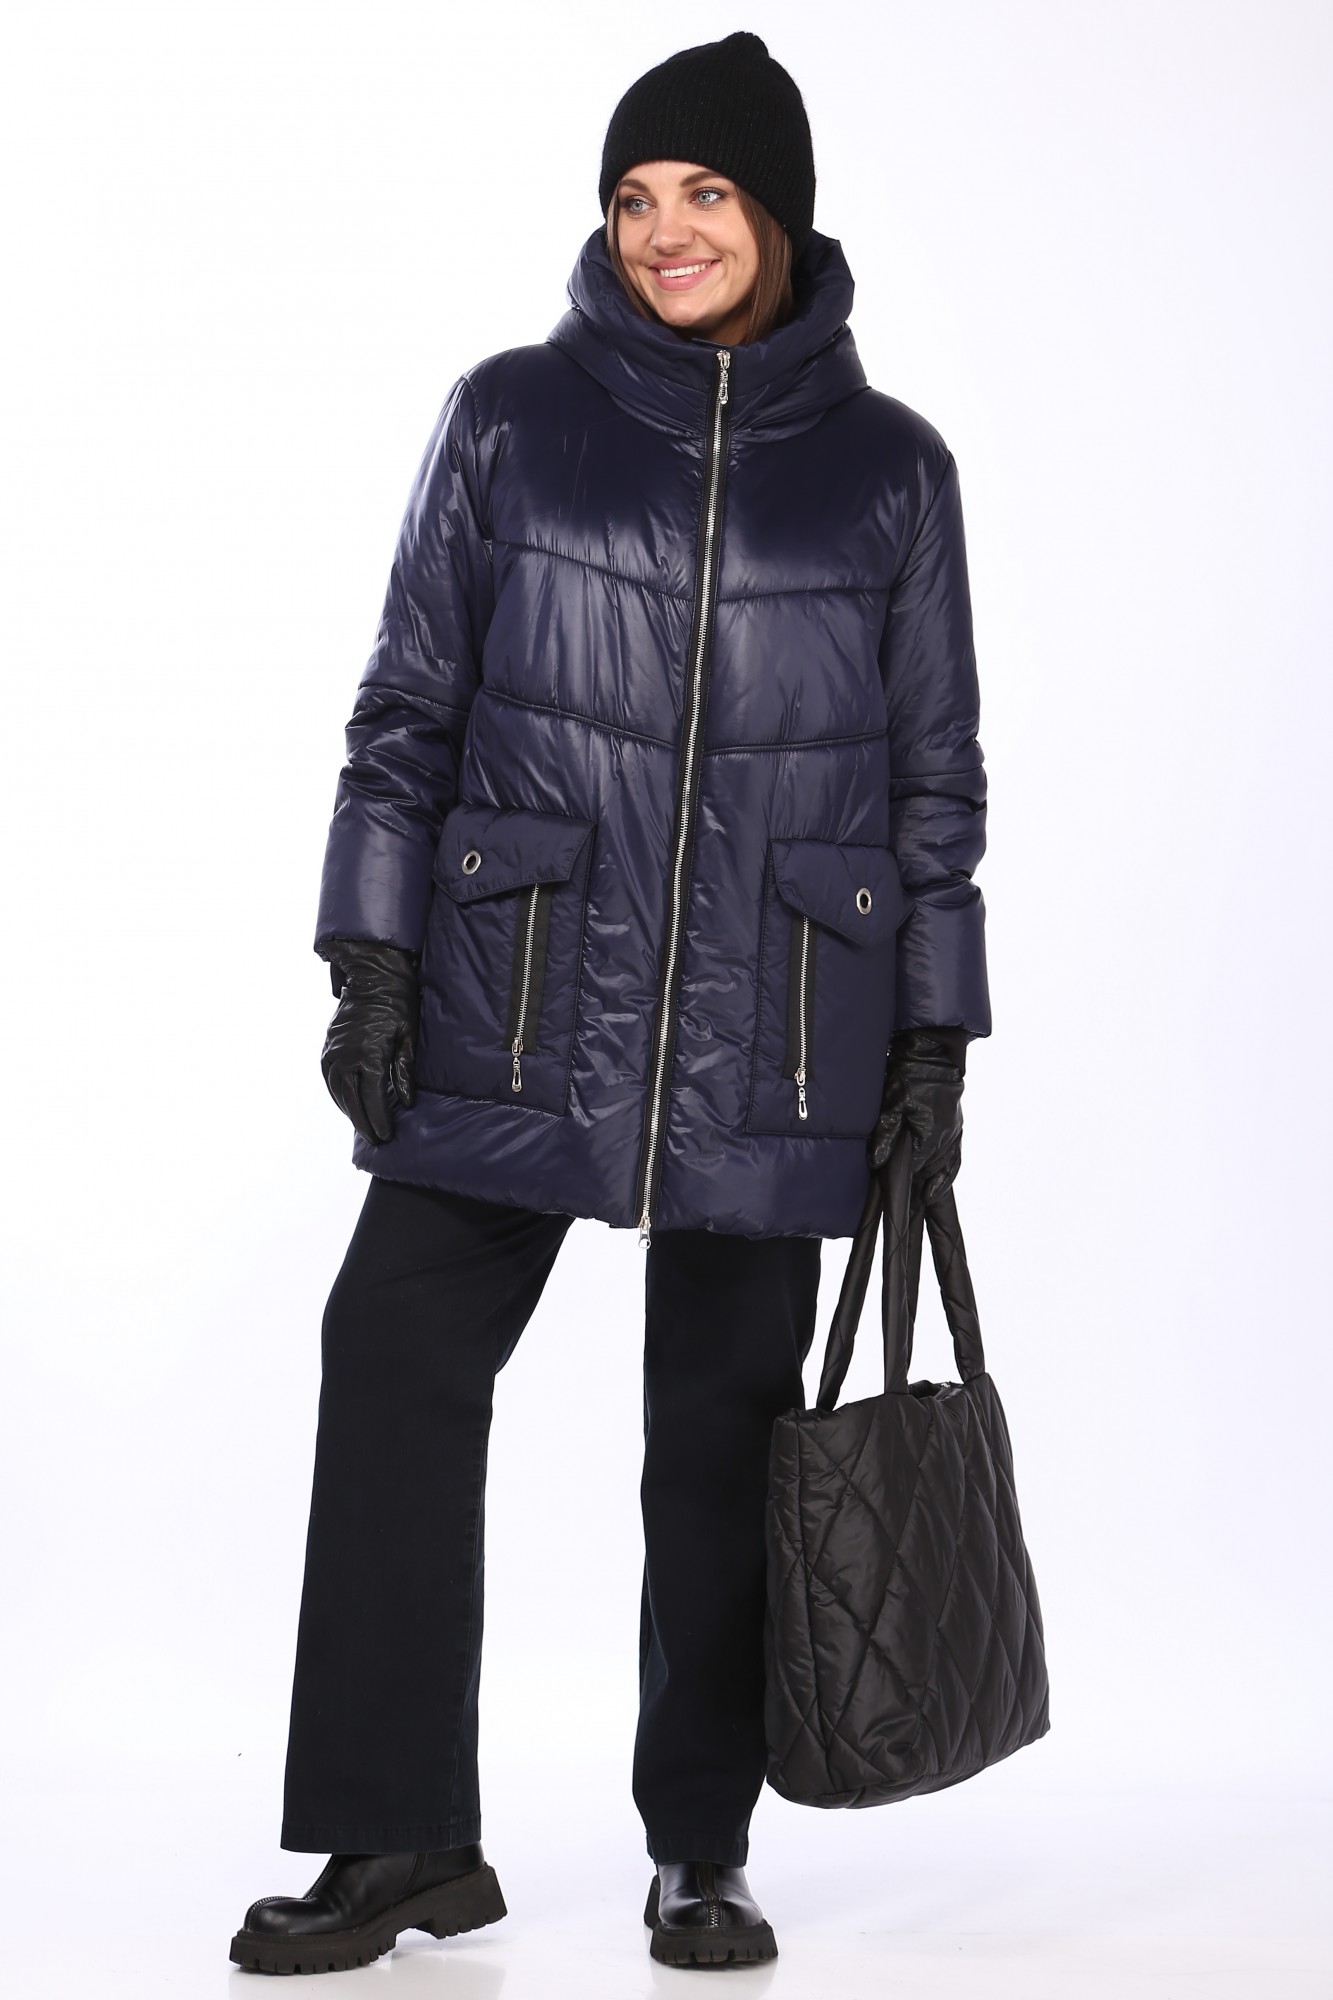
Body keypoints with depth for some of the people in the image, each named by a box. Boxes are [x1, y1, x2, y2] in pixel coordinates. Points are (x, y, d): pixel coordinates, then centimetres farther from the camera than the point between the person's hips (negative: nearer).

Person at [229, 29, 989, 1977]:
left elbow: (934, 770, 7)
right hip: (517, 1004, 0)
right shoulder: (513, 415, 4)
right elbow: (410, 703, 5)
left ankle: (702, 1854, 19)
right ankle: (400, 1839, 5)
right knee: (396, 1359, -7)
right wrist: (373, 957, -3)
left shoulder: (889, 465, 5)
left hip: (766, 1032, 0)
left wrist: (934, 1037, 3)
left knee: (725, 1423, 5)